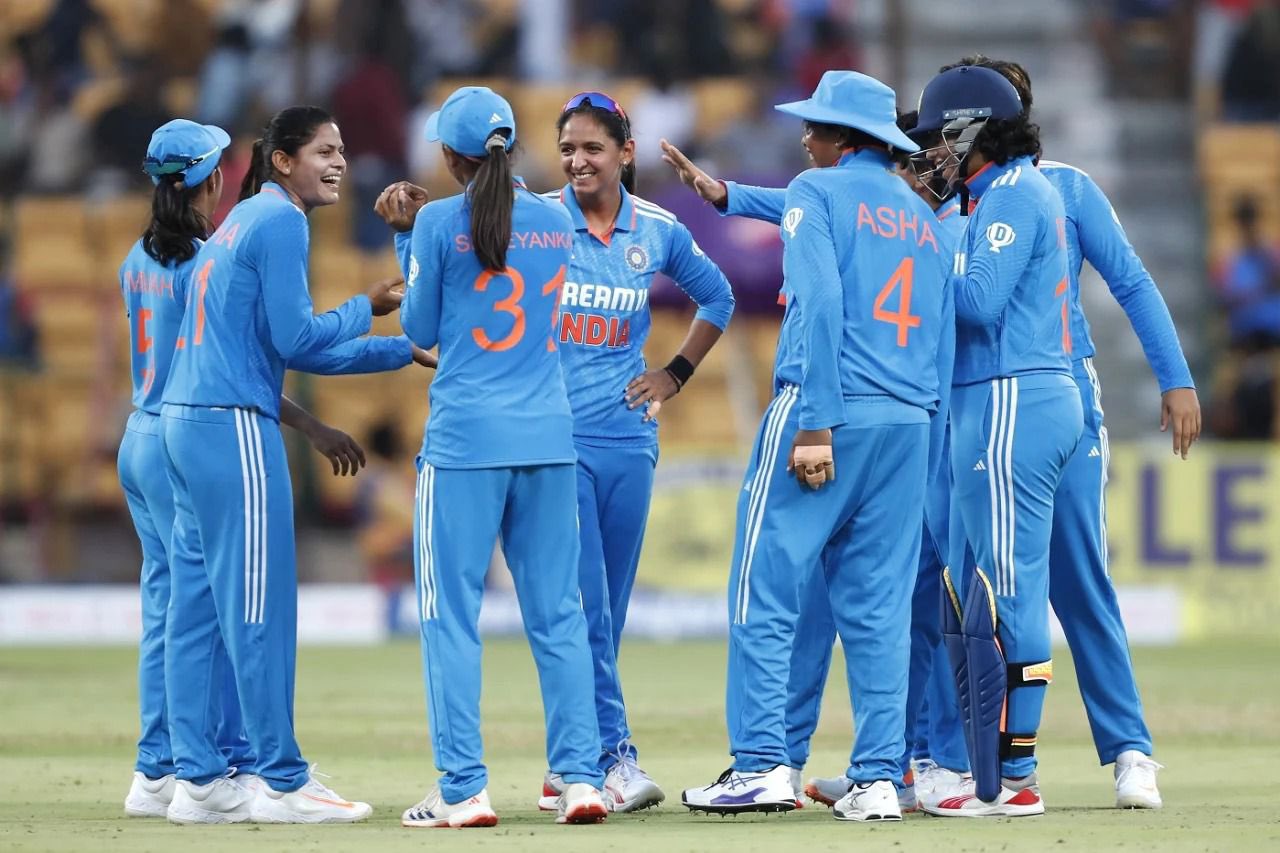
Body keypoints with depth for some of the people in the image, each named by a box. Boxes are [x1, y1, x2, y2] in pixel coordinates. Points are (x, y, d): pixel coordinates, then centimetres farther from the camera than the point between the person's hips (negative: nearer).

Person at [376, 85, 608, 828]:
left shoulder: (440, 224, -6)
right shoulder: (556, 221, 7)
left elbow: (422, 328, 3)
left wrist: (408, 237, 12)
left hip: (466, 435, -4)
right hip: (549, 437, 4)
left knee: (452, 614, 0)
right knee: (558, 614, 7)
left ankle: (463, 789, -4)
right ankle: (582, 777, 3)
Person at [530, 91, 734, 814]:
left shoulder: (658, 231, 5)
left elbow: (718, 298, 22)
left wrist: (676, 374, 12)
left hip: (628, 436, 4)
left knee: (609, 610, 7)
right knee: (584, 605, -11)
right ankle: (613, 755, -10)